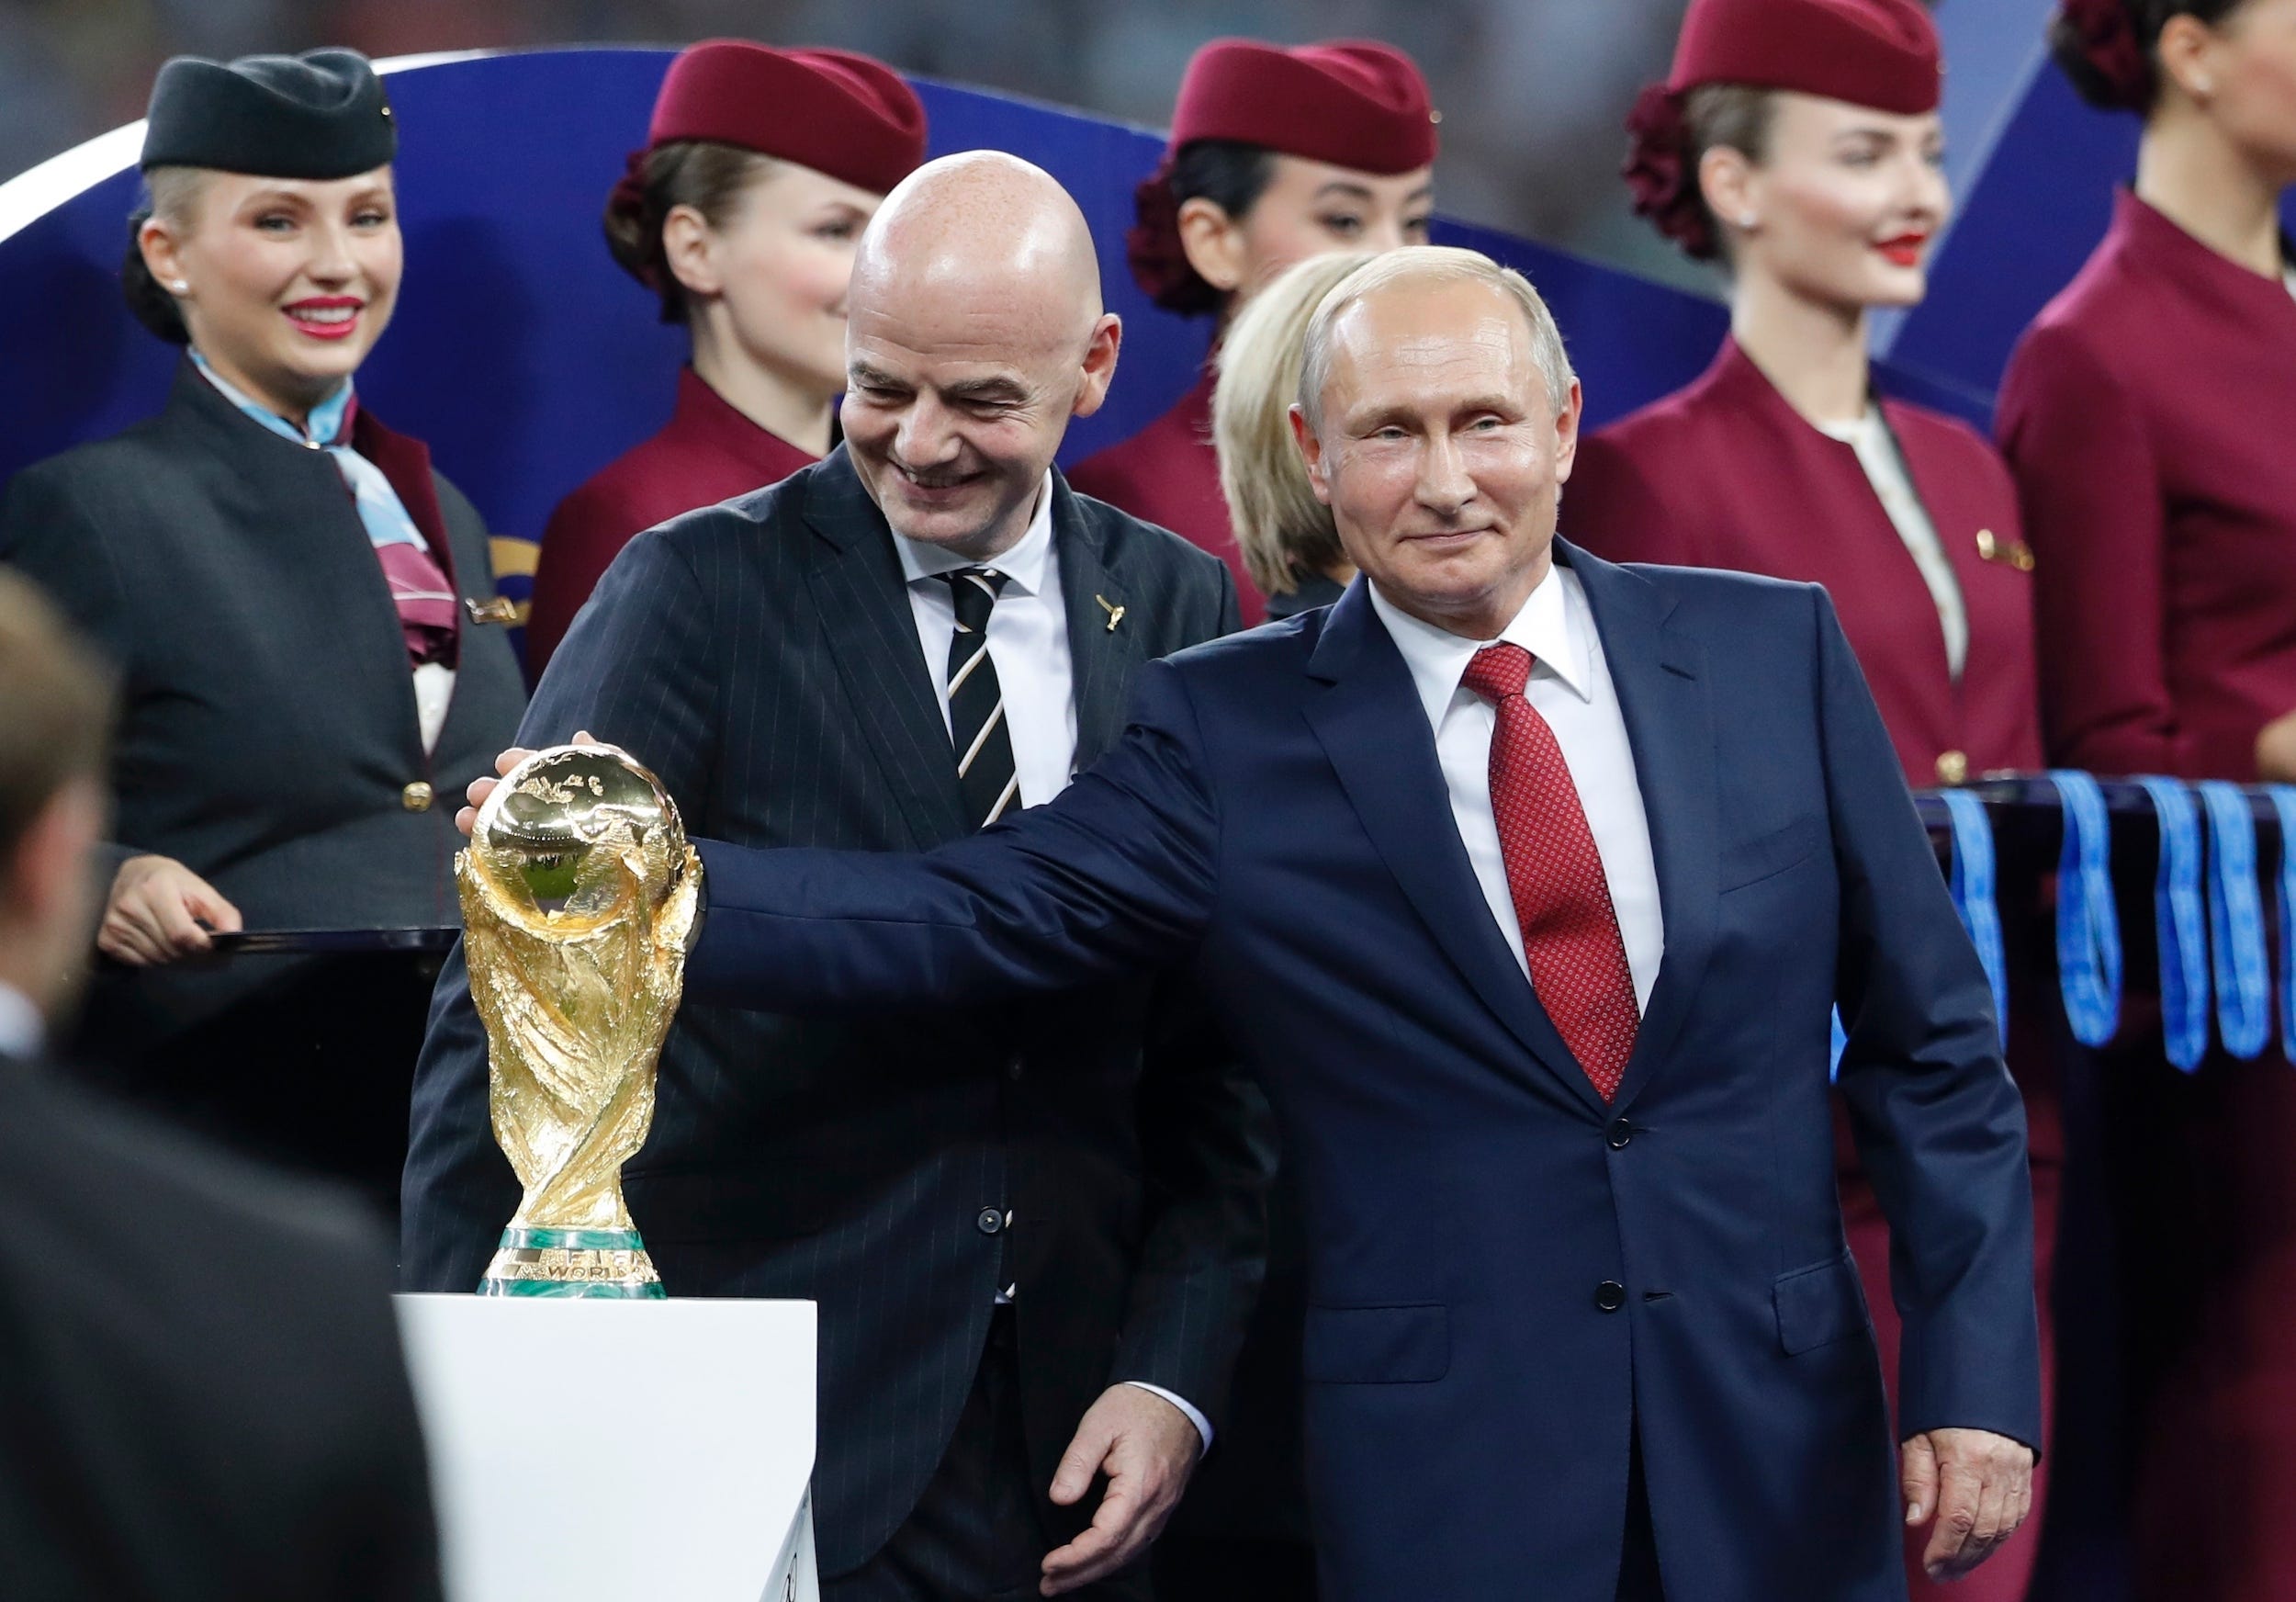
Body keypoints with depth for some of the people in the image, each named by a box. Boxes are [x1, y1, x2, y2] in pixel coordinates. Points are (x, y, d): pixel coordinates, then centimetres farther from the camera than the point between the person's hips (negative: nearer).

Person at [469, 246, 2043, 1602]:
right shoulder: (1234, 734, 0)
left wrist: (1978, 1378, 0)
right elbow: (968, 917, -10)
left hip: (1782, 1455, 2)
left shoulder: (1774, 654, 4)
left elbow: (1931, 1045, 6)